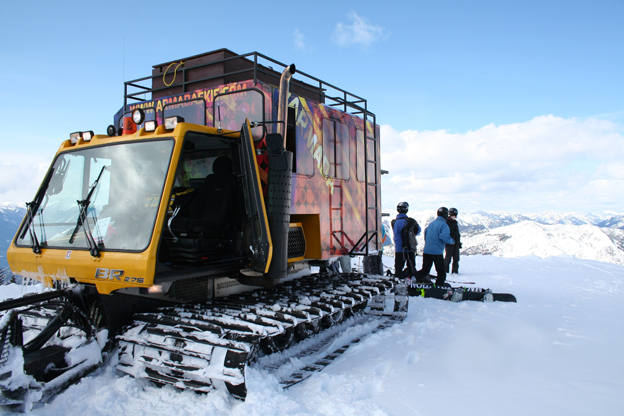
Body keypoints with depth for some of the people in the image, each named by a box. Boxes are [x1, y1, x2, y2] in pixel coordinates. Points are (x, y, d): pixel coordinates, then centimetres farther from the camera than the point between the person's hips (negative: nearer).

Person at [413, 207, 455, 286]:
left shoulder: (431, 224, 14)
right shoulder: (443, 225, -9)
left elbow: (425, 236, 20)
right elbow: (445, 238, -22)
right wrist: (452, 241, -2)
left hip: (426, 251, 6)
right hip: (437, 252, -6)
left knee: (425, 270, 10)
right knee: (441, 272, 6)